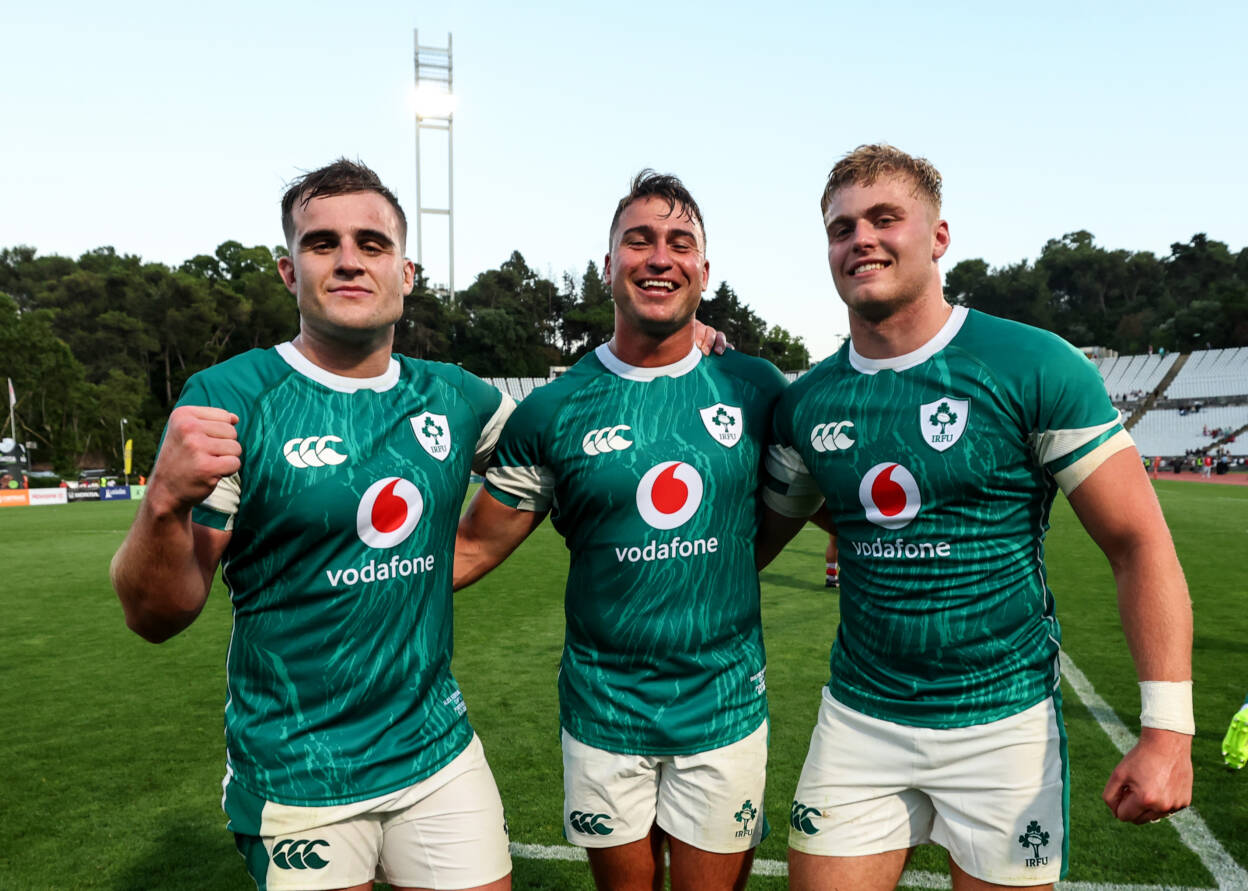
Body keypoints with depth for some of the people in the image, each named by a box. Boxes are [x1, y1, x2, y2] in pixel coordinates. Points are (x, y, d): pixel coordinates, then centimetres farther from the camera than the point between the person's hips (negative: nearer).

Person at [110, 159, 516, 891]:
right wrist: (166, 502, -31)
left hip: (440, 752, 4)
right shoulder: (230, 400, -13)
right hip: (295, 777, -3)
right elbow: (158, 618, -13)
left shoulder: (455, 398, 0)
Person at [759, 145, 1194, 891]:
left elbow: (1139, 544, -10)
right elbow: (754, 541, 10)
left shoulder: (1034, 368, -11)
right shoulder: (806, 404, 0)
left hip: (1003, 722, -2)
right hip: (859, 718, 3)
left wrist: (1168, 727, -17)